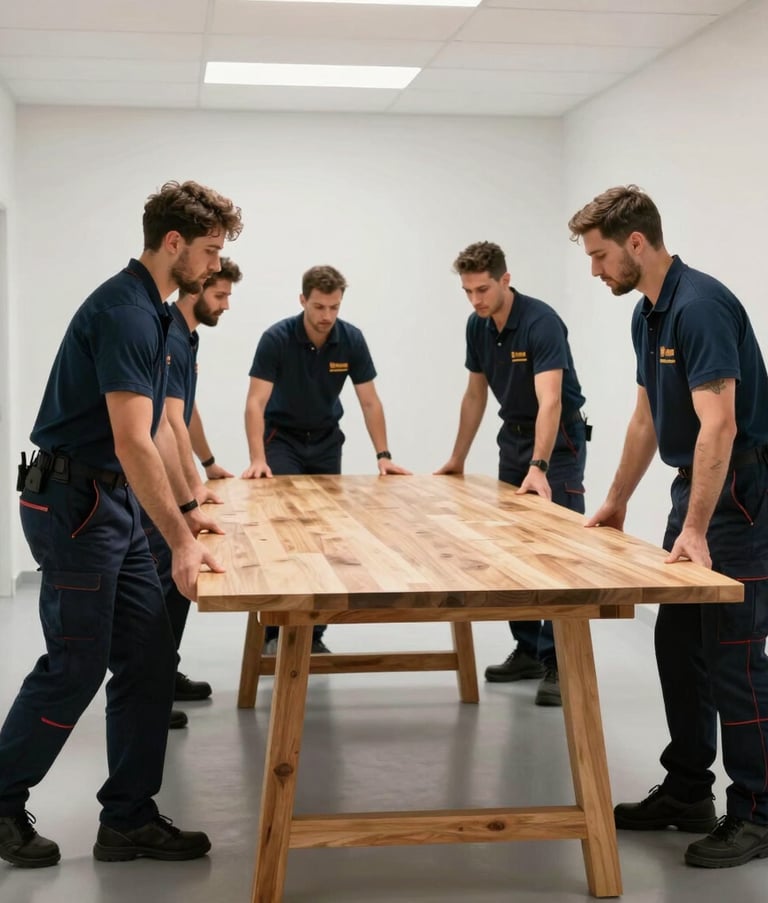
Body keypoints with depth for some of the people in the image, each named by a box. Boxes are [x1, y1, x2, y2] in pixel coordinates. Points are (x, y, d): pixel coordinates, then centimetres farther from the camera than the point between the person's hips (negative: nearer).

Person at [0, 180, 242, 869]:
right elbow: (133, 442, -26)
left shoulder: (154, 312, 12)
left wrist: (187, 509, 24)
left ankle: (129, 819, 14)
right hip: (73, 505, -10)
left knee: (150, 661, 7)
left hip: (114, 504, 10)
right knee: (75, 666, -2)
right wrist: (180, 541, -27)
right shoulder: (124, 311, -20)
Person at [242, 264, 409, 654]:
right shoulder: (276, 338, -22)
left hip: (325, 441, 3)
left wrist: (383, 455, -16)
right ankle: (275, 630, -5)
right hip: (282, 438, -3)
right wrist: (257, 459, -38)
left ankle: (312, 631, 7)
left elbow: (369, 402, -8)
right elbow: (256, 403, -27)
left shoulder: (352, 339, -13)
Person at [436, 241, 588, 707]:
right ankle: (528, 649, 17)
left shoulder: (542, 322, -25)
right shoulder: (478, 326, -1)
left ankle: (559, 662, -8)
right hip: (514, 436, 8)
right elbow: (476, 395, 11)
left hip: (558, 440, -7)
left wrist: (538, 468, -45)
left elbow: (550, 401, -35)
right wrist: (458, 459, 12)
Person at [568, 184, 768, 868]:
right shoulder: (648, 313, 9)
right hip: (695, 486, 10)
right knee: (679, 648, 12)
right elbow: (648, 417, 19)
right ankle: (688, 793, 21)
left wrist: (695, 530, -34)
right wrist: (616, 503, 22)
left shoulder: (701, 305, -22)